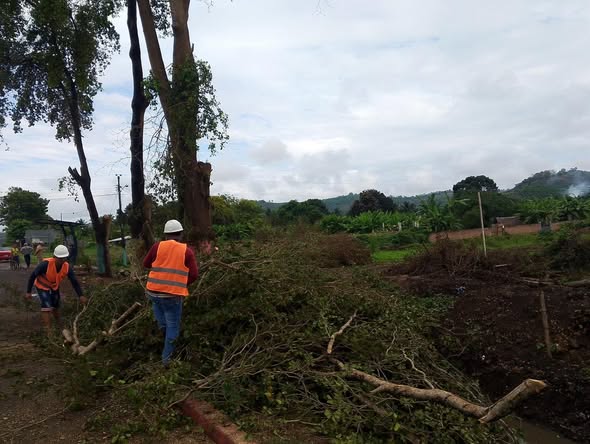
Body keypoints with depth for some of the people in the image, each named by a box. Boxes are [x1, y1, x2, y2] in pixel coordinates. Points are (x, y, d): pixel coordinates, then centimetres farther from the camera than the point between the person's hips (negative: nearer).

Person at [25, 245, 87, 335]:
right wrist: (28, 292, -19)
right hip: (42, 287, -5)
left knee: (55, 307, 20)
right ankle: (49, 332, -12)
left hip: (54, 287, 5)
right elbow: (33, 276, -24)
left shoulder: (67, 267, -25)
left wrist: (81, 296, -31)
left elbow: (74, 282, -20)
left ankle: (59, 325, 43)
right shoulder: (46, 264, -37)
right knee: (47, 307, -17)